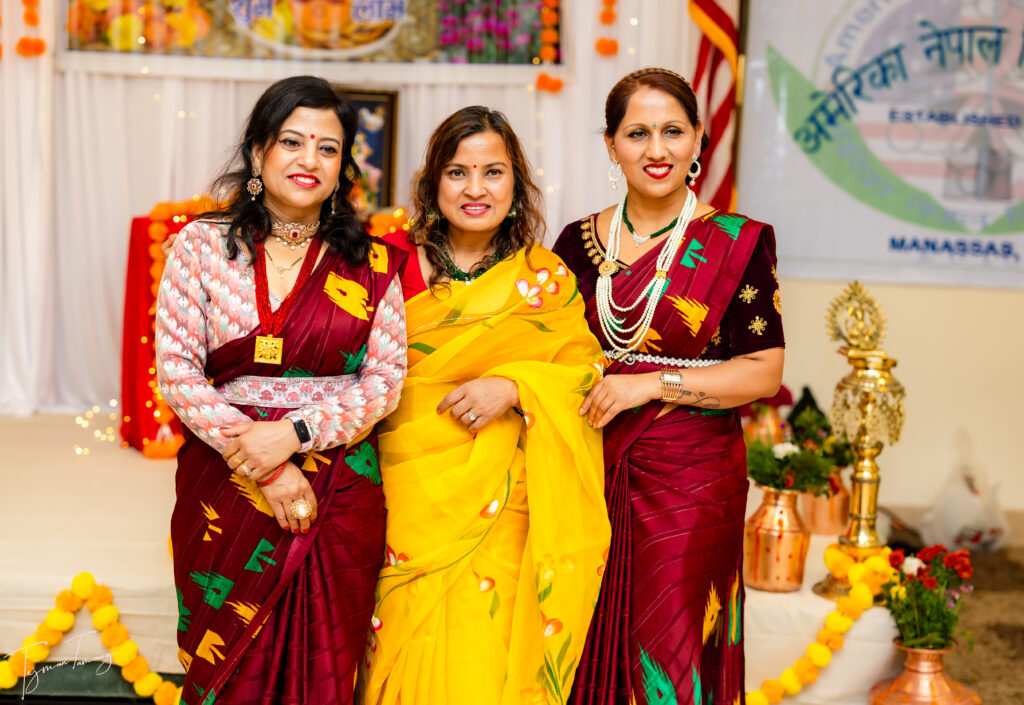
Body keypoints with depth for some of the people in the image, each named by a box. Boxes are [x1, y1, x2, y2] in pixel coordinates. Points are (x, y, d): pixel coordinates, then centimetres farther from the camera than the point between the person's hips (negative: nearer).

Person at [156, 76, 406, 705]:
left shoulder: (372, 263, 4)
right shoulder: (201, 246, 2)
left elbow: (387, 376, -1)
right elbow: (177, 370, -4)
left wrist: (296, 432, -15)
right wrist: (261, 462, -13)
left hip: (339, 487, 0)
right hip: (224, 484, 0)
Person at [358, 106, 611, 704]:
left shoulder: (547, 278, 4)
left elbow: (588, 370, 4)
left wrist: (513, 387, -12)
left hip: (499, 506, 0)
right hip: (404, 496, 0)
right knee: (407, 650, 4)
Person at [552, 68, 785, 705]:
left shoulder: (735, 242, -5)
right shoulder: (579, 242, 7)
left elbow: (765, 371, -8)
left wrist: (651, 384, -14)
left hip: (691, 479, -3)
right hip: (593, 472, 4)